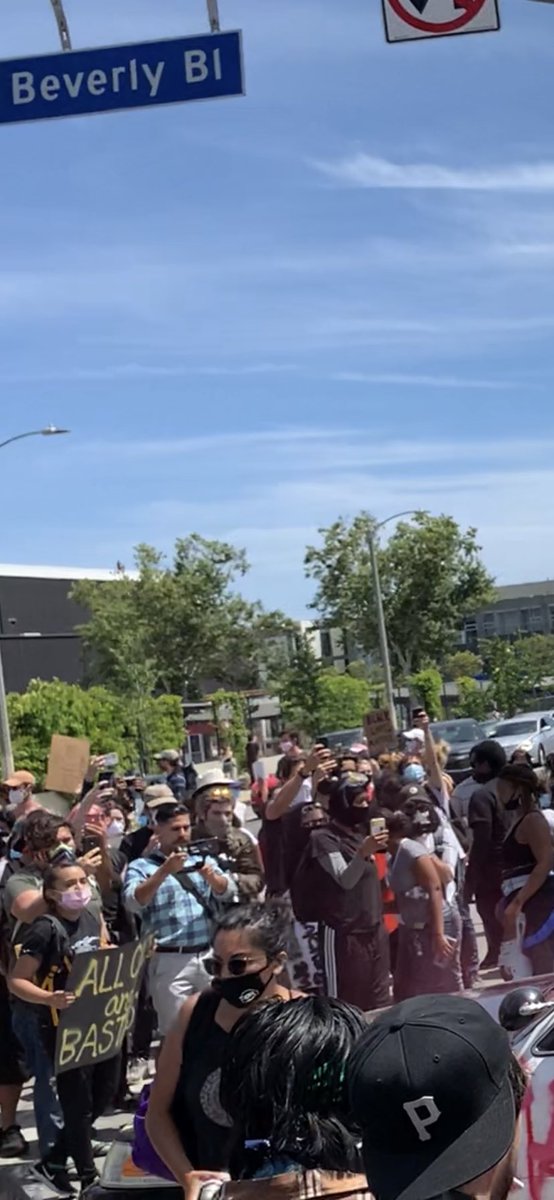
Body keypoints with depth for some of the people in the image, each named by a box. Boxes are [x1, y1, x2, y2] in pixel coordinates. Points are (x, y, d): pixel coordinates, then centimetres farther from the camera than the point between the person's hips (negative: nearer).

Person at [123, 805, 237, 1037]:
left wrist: (211, 876, -20)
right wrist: (164, 871, -24)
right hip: (170, 961, -3)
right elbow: (134, 902, -13)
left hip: (210, 956, 3)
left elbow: (228, 892, 1)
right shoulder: (141, 866, 4)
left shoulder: (203, 860, 15)